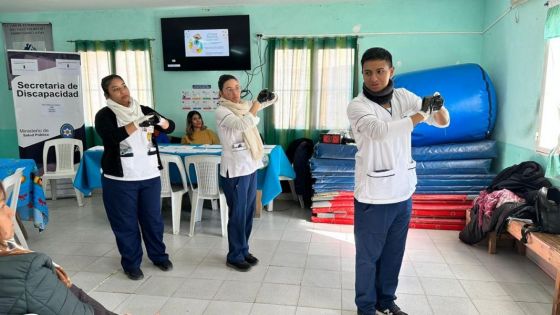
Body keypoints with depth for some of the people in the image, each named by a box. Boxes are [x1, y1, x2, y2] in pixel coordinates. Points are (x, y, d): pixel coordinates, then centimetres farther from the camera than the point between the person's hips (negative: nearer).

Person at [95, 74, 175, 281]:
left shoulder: (144, 110, 7)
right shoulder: (105, 115, -5)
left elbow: (170, 127, 3)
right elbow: (112, 137, -23)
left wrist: (159, 120, -18)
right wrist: (138, 123, -28)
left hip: (150, 176, 3)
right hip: (120, 180, -3)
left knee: (153, 218, 13)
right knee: (126, 223, 7)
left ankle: (159, 256, 30)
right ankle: (131, 264, 23)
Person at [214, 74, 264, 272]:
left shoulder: (244, 107, 10)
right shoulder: (221, 111, -12)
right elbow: (242, 125, -27)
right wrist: (254, 108, -13)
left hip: (250, 166, 7)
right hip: (234, 170, -7)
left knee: (249, 212, 14)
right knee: (238, 214, 2)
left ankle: (243, 251, 29)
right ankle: (234, 257, 18)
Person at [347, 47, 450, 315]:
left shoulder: (403, 97, 2)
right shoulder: (357, 106, -14)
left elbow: (443, 122, 6)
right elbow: (380, 131, -33)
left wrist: (438, 106, -17)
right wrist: (421, 114, -24)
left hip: (403, 192, 5)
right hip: (373, 196, -5)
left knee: (393, 254, 19)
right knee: (368, 257, 9)